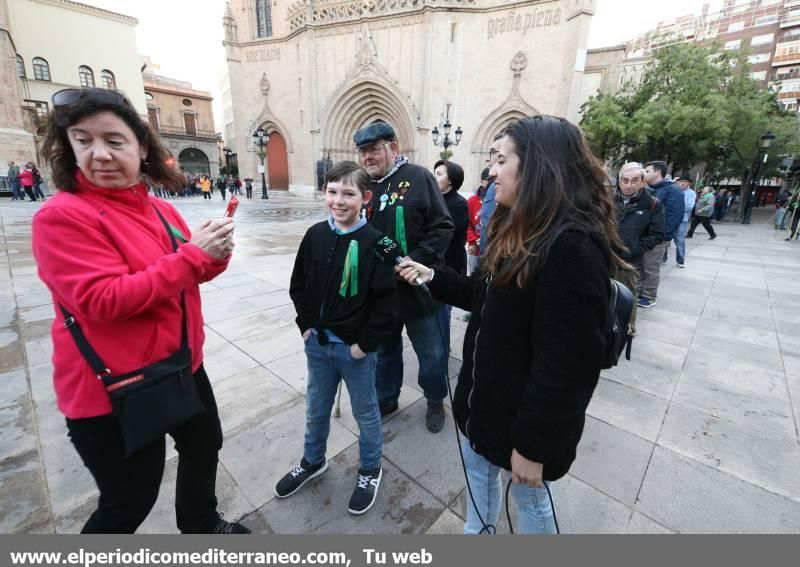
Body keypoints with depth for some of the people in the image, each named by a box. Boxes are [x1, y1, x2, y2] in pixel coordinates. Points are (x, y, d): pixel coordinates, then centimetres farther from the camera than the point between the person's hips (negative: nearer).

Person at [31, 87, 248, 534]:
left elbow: (184, 274, 11)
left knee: (205, 445, 26)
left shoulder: (161, 210, 4)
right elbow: (105, 300, -26)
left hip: (181, 362, 8)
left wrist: (215, 256, -12)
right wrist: (193, 254, -28)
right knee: (131, 498, 11)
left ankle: (202, 524, 55)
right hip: (112, 385, -7)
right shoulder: (62, 216, -18)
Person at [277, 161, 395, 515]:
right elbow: (298, 285, 8)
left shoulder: (374, 242, -15)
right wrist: (306, 326, 2)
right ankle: (312, 461, 50)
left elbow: (386, 300, -15)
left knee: (365, 413, 16)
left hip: (355, 347, -4)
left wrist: (365, 343, -15)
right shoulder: (315, 235, -1)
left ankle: (370, 470, 41)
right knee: (316, 410, 24)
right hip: (317, 344, 5)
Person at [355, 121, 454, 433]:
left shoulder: (418, 177, -8)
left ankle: (435, 401, 39)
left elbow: (443, 227, -11)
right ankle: (386, 398, 44)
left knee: (431, 352, 13)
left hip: (416, 287, -3)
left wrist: (417, 260, -21)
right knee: (385, 349, 21)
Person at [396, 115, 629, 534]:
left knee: (529, 496, 19)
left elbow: (568, 364, -26)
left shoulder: (573, 247, -27)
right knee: (478, 465, 27)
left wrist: (533, 443, -19)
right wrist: (434, 278, 5)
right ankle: (475, 532, 55)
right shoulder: (521, 230, 3)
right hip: (486, 395, 9)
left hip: (522, 414, -8)